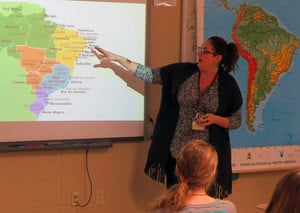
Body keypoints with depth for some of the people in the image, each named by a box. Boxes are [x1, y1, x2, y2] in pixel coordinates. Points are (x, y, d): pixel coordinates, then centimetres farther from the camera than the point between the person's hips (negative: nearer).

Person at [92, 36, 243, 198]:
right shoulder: (182, 72, 1)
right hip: (176, 153, 2)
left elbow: (237, 121, 2)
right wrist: (116, 58, -6)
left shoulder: (228, 84, -3)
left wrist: (215, 119, -16)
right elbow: (149, 74, -1)